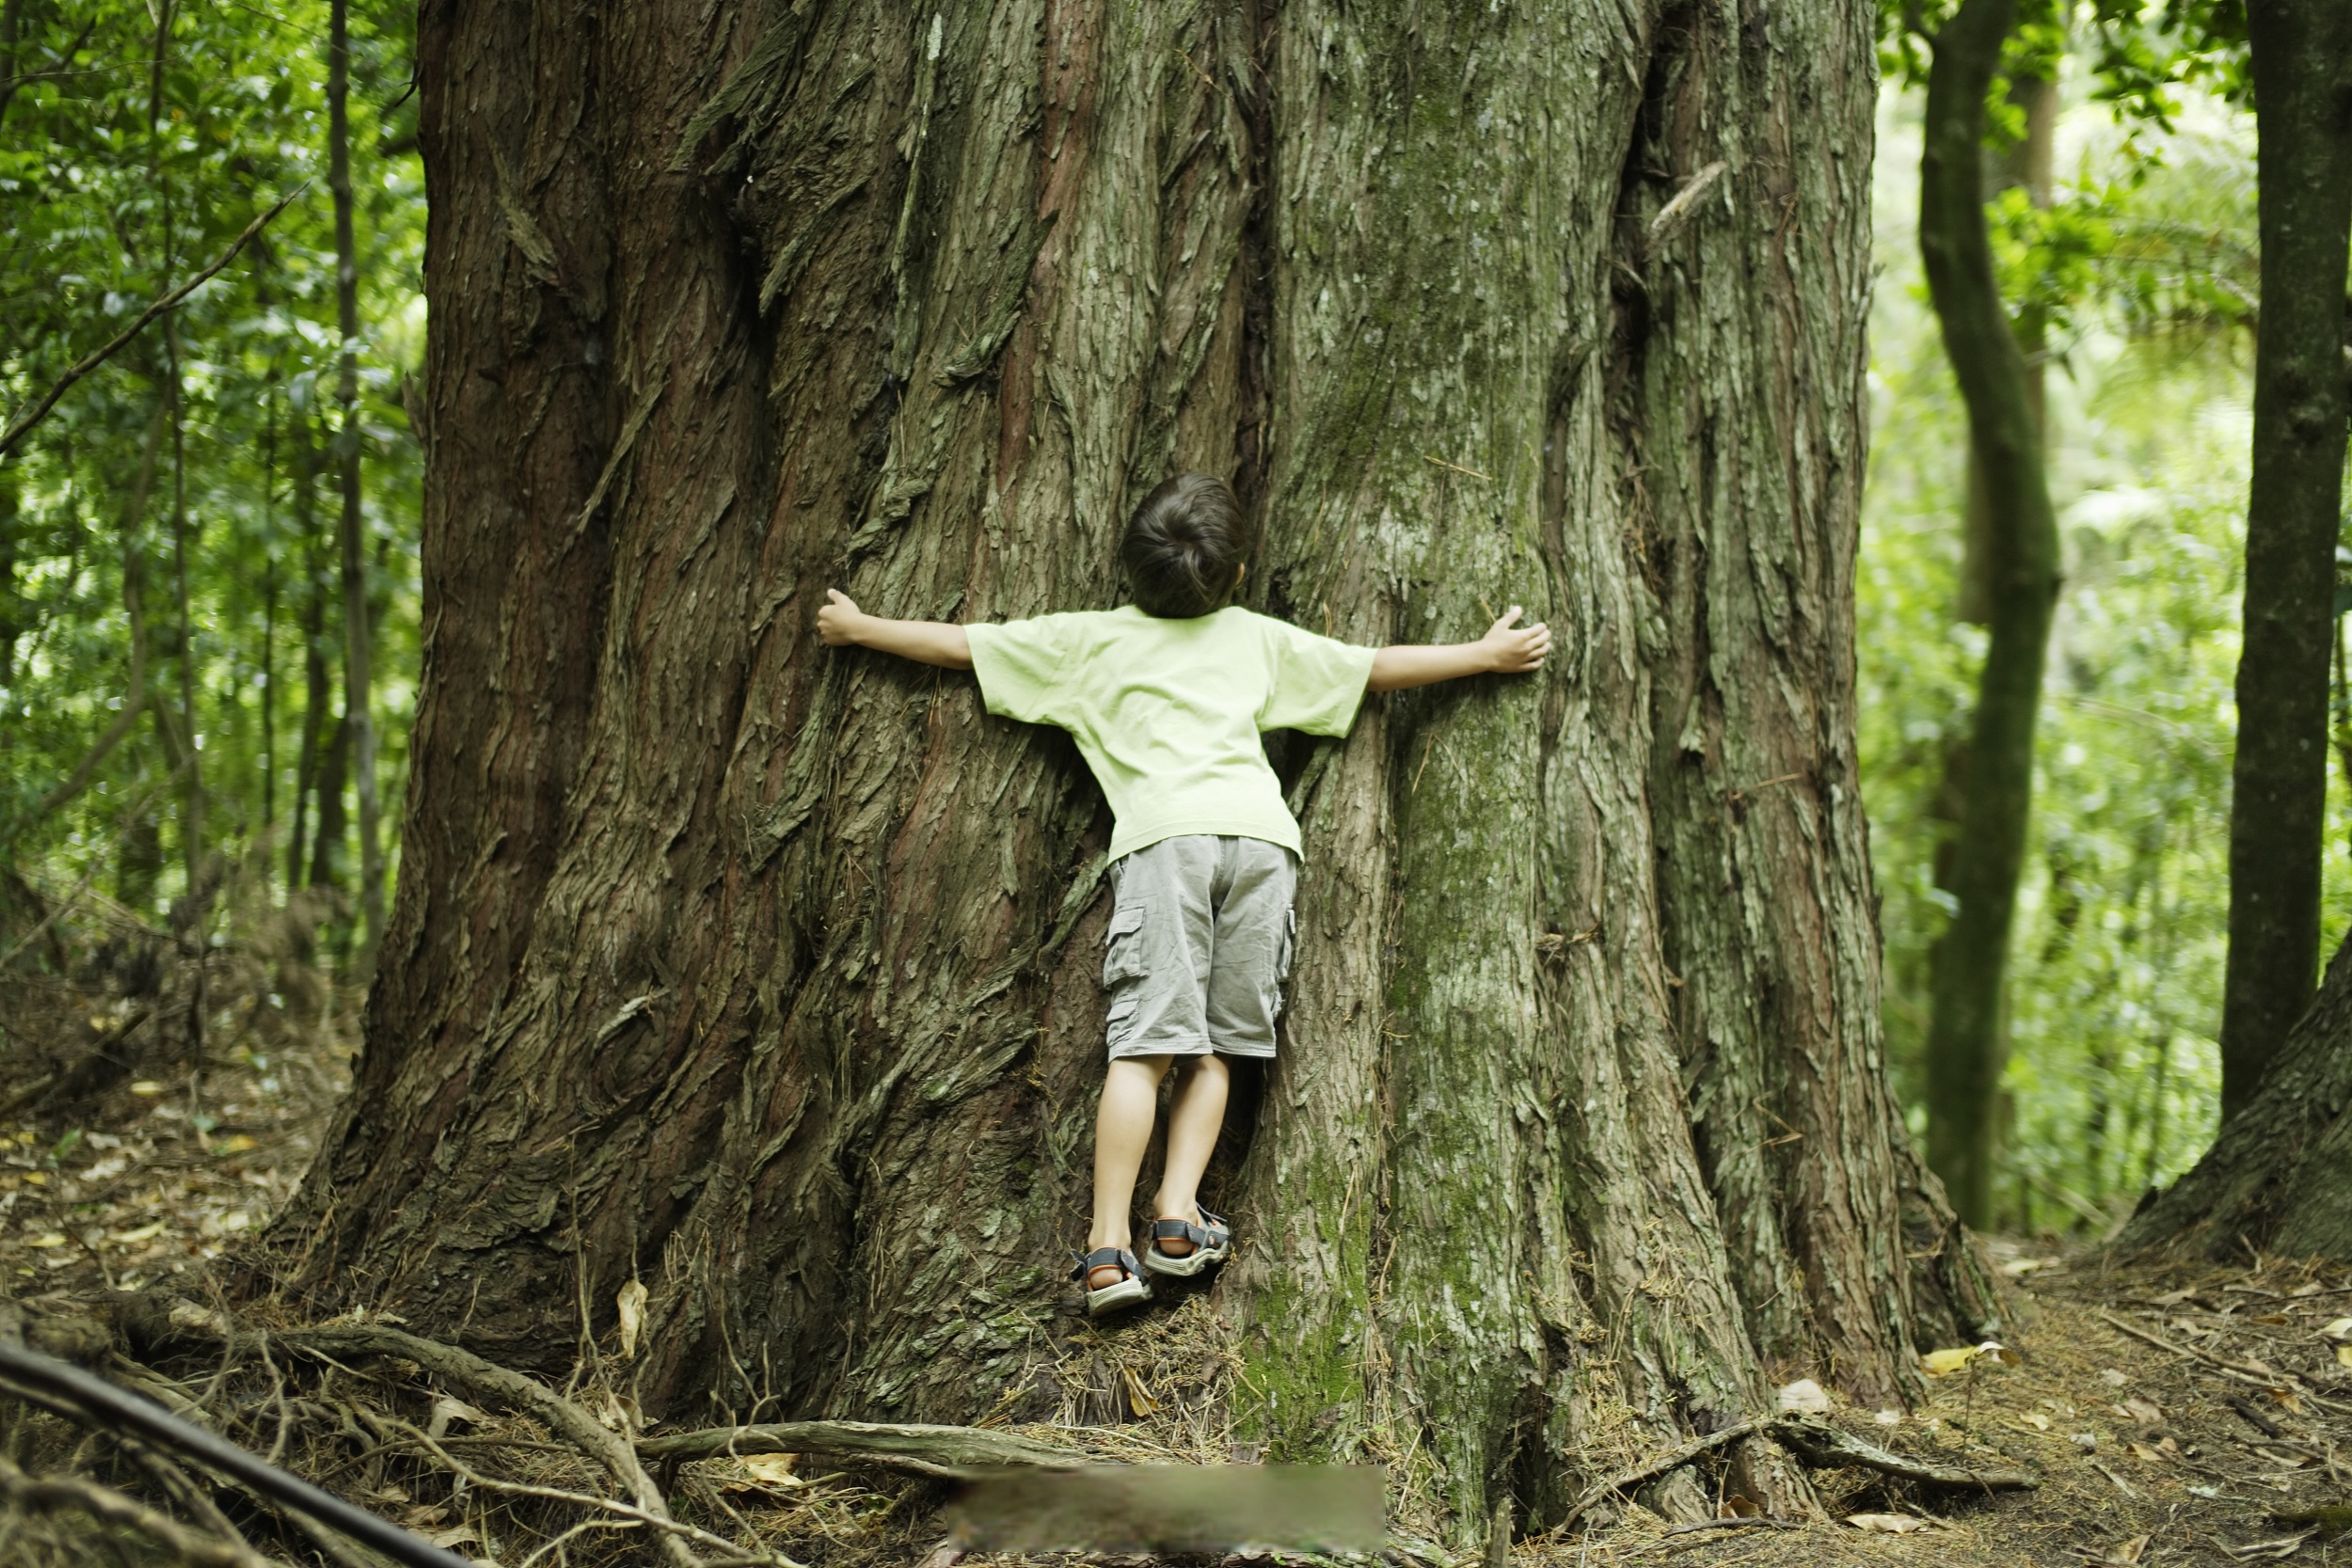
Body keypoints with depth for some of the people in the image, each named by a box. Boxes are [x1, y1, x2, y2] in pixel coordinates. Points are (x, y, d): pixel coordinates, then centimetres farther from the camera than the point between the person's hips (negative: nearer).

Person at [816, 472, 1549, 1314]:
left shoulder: (1089, 640, 20)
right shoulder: (1256, 639, 25)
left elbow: (958, 644, 26)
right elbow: (1376, 667, 32)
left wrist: (856, 627, 42)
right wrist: (1488, 653, 45)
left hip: (1166, 835, -2)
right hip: (1262, 834, 2)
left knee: (1145, 1045, -8)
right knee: (1215, 1045, 9)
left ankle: (1110, 1246, -16)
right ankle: (1178, 1214, -5)